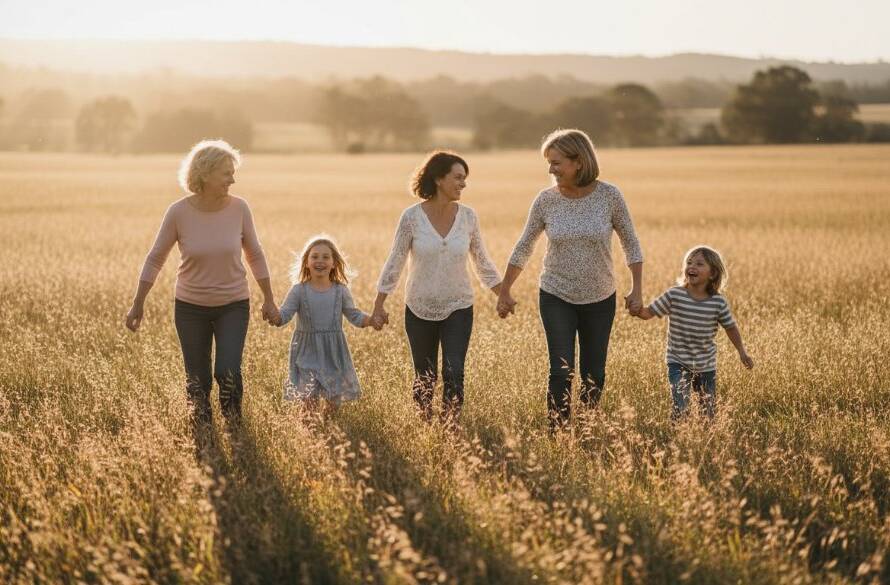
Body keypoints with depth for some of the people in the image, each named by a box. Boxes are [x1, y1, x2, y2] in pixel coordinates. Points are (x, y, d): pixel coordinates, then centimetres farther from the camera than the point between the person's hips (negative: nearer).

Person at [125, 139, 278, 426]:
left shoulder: (239, 208, -10)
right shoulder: (178, 212, -14)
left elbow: (255, 255, 3)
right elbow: (155, 259, -2)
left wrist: (269, 300, 8)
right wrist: (138, 305, 1)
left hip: (233, 305, 0)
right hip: (190, 306, 0)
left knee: (228, 374, -14)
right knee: (197, 381, 7)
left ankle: (235, 426, 12)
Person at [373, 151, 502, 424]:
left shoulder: (468, 216, -4)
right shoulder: (411, 216, -11)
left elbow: (482, 262, 8)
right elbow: (395, 262, -3)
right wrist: (378, 306, -2)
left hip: (458, 309, 1)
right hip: (420, 309, -1)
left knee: (454, 375, -11)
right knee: (424, 378, 10)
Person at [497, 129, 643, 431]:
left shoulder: (609, 195, -10)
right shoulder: (546, 199, -7)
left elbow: (630, 243, 1)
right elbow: (523, 248, 5)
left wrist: (637, 289, -3)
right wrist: (504, 292, 9)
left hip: (600, 299, 0)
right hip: (556, 297, 0)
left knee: (594, 375, 8)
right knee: (561, 372, -10)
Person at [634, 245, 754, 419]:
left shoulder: (719, 302, -9)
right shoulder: (674, 295, -12)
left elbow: (730, 327, 5)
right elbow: (648, 313, -10)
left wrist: (742, 351, 6)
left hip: (706, 365, 2)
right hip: (678, 363, -2)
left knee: (709, 412, 14)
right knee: (681, 407, -17)